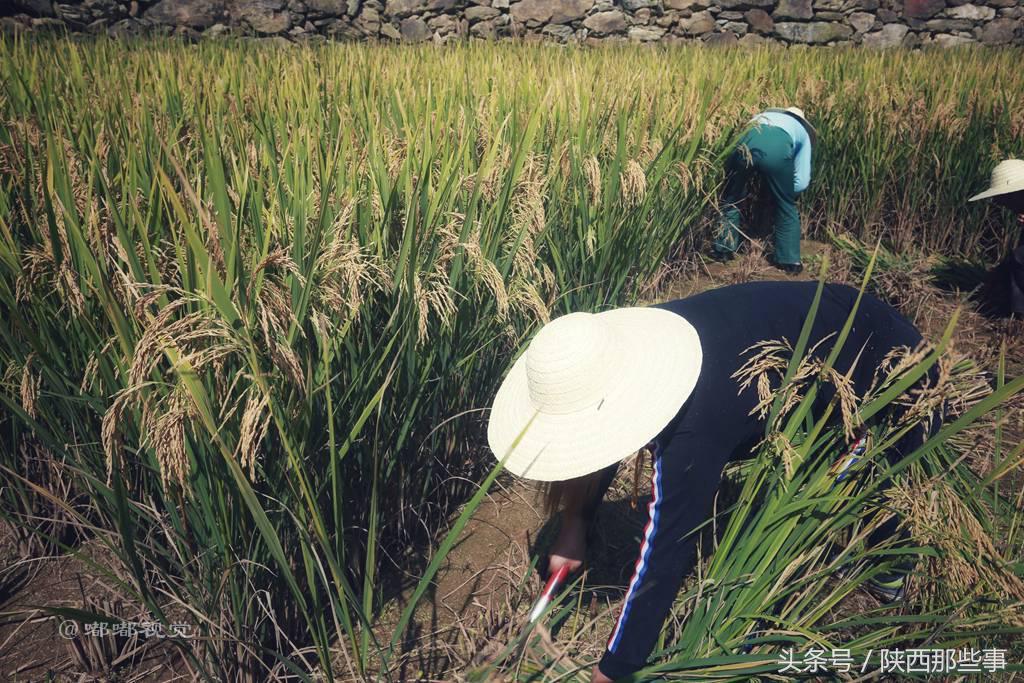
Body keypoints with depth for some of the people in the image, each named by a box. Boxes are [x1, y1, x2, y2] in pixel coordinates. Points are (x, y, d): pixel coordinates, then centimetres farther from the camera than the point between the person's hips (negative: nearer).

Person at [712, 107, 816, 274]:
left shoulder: (764, 114, 46)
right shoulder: (805, 133, 36)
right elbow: (802, 182, 26)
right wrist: (786, 193, 42)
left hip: (748, 142, 2)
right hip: (778, 149, -1)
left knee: (731, 199, 25)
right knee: (786, 207, 20)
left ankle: (723, 250, 29)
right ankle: (789, 260, 27)